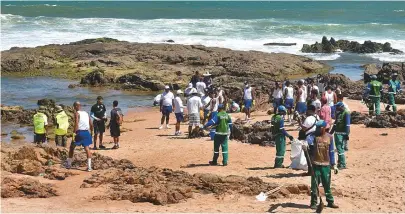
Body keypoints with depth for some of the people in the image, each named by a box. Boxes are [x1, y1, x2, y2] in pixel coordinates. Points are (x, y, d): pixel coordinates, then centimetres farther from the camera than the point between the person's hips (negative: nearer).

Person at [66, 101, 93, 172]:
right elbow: (91, 124, 15)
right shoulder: (86, 113, 15)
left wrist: (74, 132, -20)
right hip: (86, 132, 5)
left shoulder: (77, 113, -3)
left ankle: (69, 164, 19)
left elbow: (76, 123, -18)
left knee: (72, 147, 13)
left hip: (80, 132, -5)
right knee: (87, 148, 4)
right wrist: (91, 132, 25)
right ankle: (89, 166, -7)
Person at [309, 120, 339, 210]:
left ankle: (330, 201, 17)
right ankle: (314, 202, 9)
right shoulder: (314, 135, -1)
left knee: (327, 184, 9)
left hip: (326, 165, 2)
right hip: (315, 164, -1)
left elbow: (331, 152, 9)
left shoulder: (329, 137, 4)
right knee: (314, 184, 2)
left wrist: (333, 165, 7)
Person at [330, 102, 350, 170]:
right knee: (338, 148, 12)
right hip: (337, 133, 9)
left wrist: (347, 134, -20)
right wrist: (331, 131, 21)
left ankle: (343, 164, -7)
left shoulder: (346, 113, -10)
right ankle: (340, 163, 20)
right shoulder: (338, 113, 17)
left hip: (342, 134, -9)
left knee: (340, 149, -11)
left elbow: (347, 125, -15)